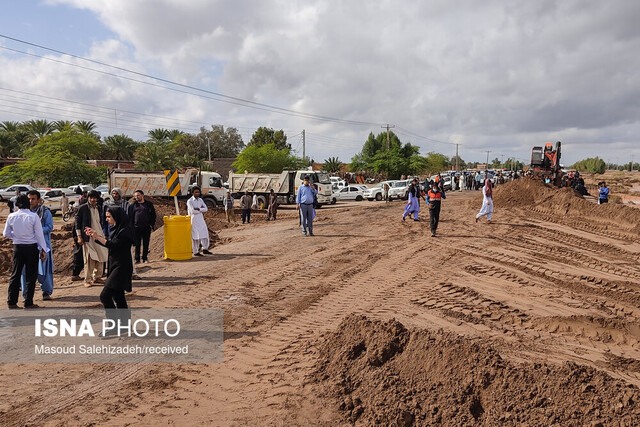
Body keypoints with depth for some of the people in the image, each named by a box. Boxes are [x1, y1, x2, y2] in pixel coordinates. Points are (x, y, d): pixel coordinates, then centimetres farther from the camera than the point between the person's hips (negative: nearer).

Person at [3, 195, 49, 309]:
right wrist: (43, 250, -4)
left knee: (15, 274, 13)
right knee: (31, 276, 4)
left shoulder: (11, 216, -2)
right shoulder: (33, 216, -11)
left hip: (17, 247, 3)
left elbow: (6, 234, 6)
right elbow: (39, 234, -9)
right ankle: (28, 303, 7)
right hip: (31, 247, -3)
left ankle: (11, 302, 15)